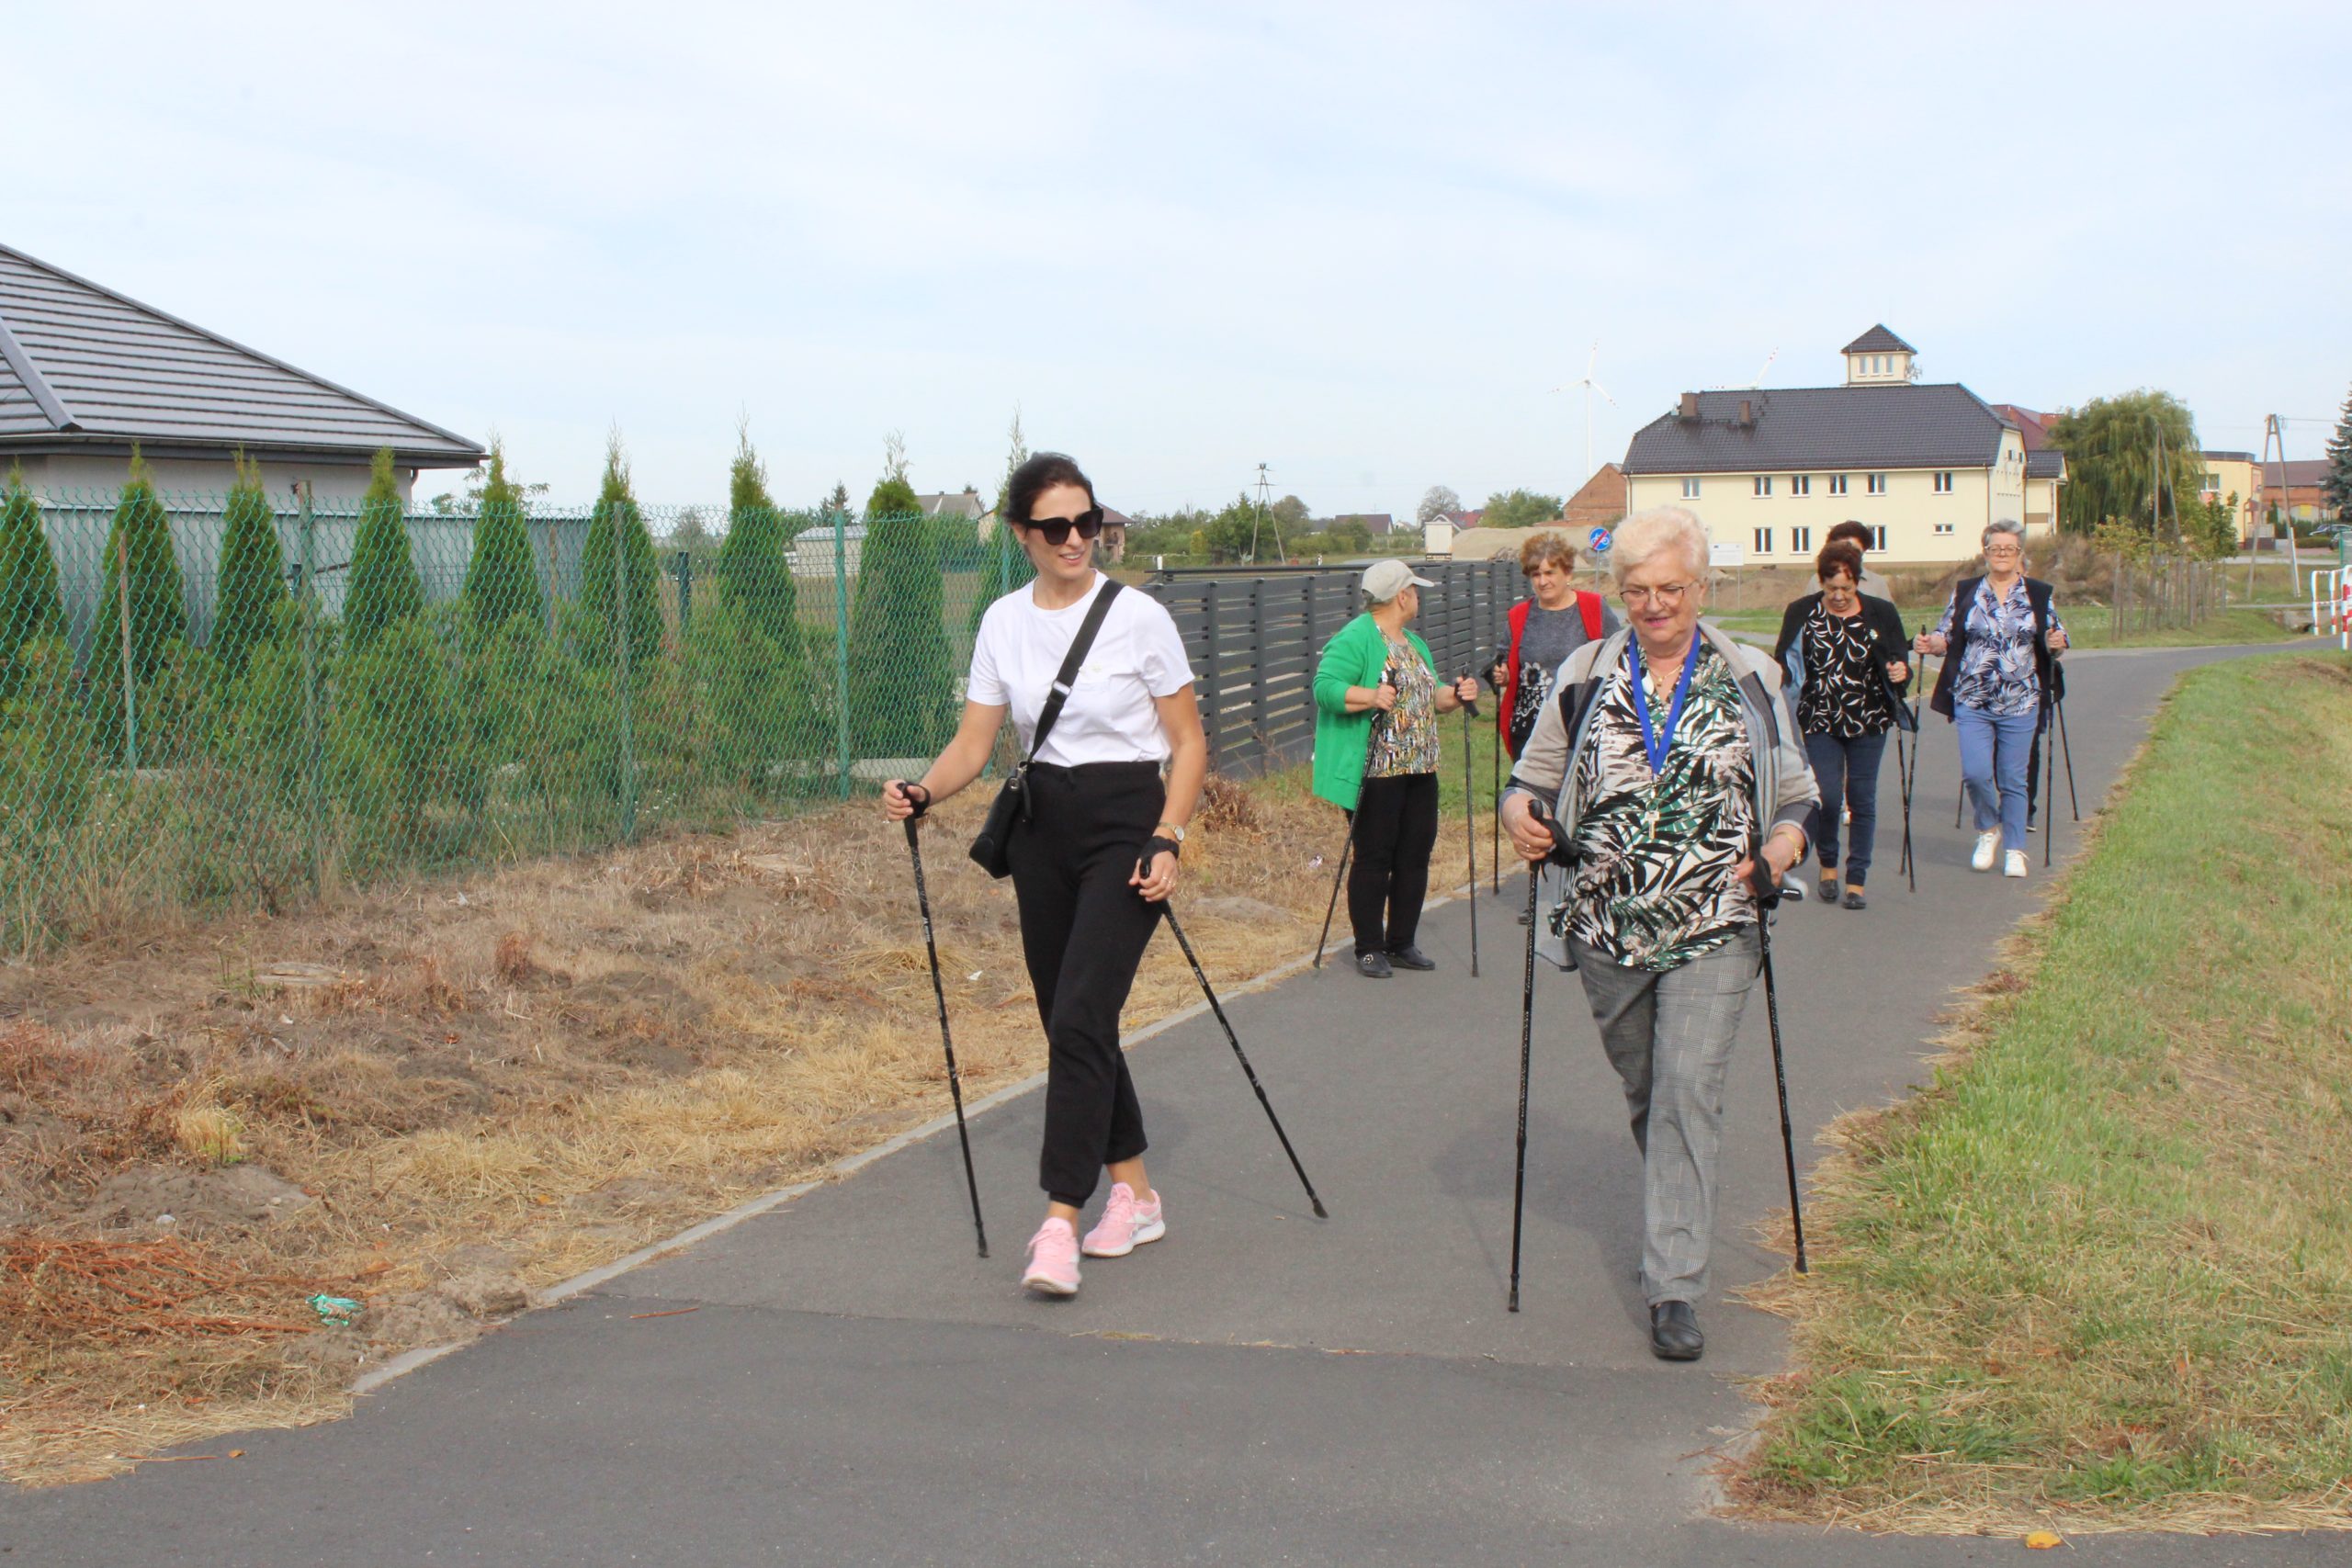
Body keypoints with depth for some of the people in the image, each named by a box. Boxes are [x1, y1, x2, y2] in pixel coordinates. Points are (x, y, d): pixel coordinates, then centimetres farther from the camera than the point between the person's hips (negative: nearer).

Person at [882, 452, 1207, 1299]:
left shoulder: (1137, 616, -8)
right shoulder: (1002, 624, 5)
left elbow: (1189, 743, -5)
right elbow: (975, 742, 6)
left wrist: (1166, 842, -16)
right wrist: (923, 791, -13)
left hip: (1126, 824, -5)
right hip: (1041, 827, 6)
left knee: (1079, 1019, -16)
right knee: (1068, 1021, 10)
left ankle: (1059, 1225, -16)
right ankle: (1135, 1194, 25)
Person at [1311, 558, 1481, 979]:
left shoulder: (1414, 644, 20)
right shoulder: (1355, 639, -10)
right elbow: (1324, 687, -19)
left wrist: (1454, 695, 6)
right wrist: (1370, 696, -32)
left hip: (1420, 771, 9)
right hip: (1375, 773, -9)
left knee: (1415, 857, 10)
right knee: (1374, 860, -3)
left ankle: (1401, 944, 20)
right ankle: (1369, 950, 6)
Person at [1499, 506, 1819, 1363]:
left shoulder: (1750, 679, 4)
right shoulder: (1585, 677, 5)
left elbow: (1798, 797, 10)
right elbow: (1532, 779, 10)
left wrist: (1777, 852, -11)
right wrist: (1521, 815, -13)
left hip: (1712, 932, -2)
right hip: (1608, 930, 2)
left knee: (1689, 1093, -12)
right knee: (1644, 1093, 15)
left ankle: (1674, 1290, -9)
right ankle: (1675, 1221, 40)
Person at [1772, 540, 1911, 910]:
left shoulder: (1881, 614, 1)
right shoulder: (1802, 613, 0)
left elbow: (1900, 658, 6)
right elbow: (1784, 662, 5)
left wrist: (1900, 671, -16)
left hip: (1868, 723, 1)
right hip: (1820, 723, -1)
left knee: (1862, 797, 3)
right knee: (1827, 795, -10)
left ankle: (1857, 879, 12)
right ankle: (1827, 863, 17)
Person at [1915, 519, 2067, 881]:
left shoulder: (2038, 594, 6)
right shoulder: (1965, 592, 6)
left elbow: (2056, 638, 10)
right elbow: (1947, 635, 8)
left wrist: (2056, 643, -13)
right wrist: (1931, 643, -13)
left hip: (2020, 704, 0)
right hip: (1972, 702, 0)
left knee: (2013, 779, 4)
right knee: (1976, 773, -11)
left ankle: (2013, 850, 17)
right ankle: (1989, 829, 17)